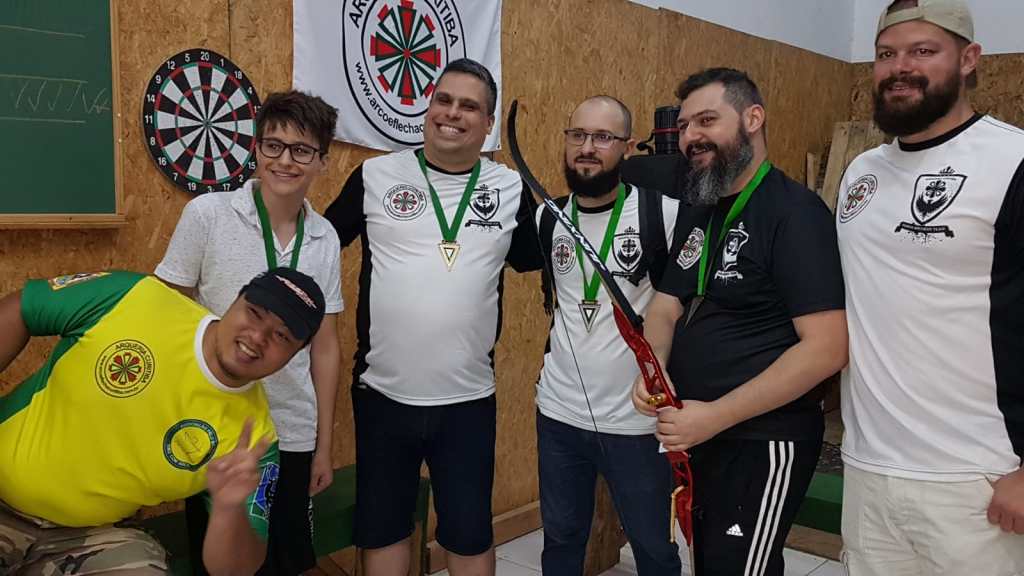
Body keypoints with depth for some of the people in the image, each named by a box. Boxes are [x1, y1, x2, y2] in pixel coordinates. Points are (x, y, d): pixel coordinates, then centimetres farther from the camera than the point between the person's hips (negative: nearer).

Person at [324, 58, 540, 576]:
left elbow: (537, 259, 14)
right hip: (382, 393, 0)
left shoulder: (511, 188, 1)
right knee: (380, 528, 18)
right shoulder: (375, 175, -2)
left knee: (469, 534, 14)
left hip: (468, 397, 0)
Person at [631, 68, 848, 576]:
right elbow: (666, 305, 9)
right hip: (694, 436, 8)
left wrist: (716, 415, -24)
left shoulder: (795, 211, -16)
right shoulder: (698, 213, 9)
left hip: (761, 444, -8)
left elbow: (826, 348, -23)